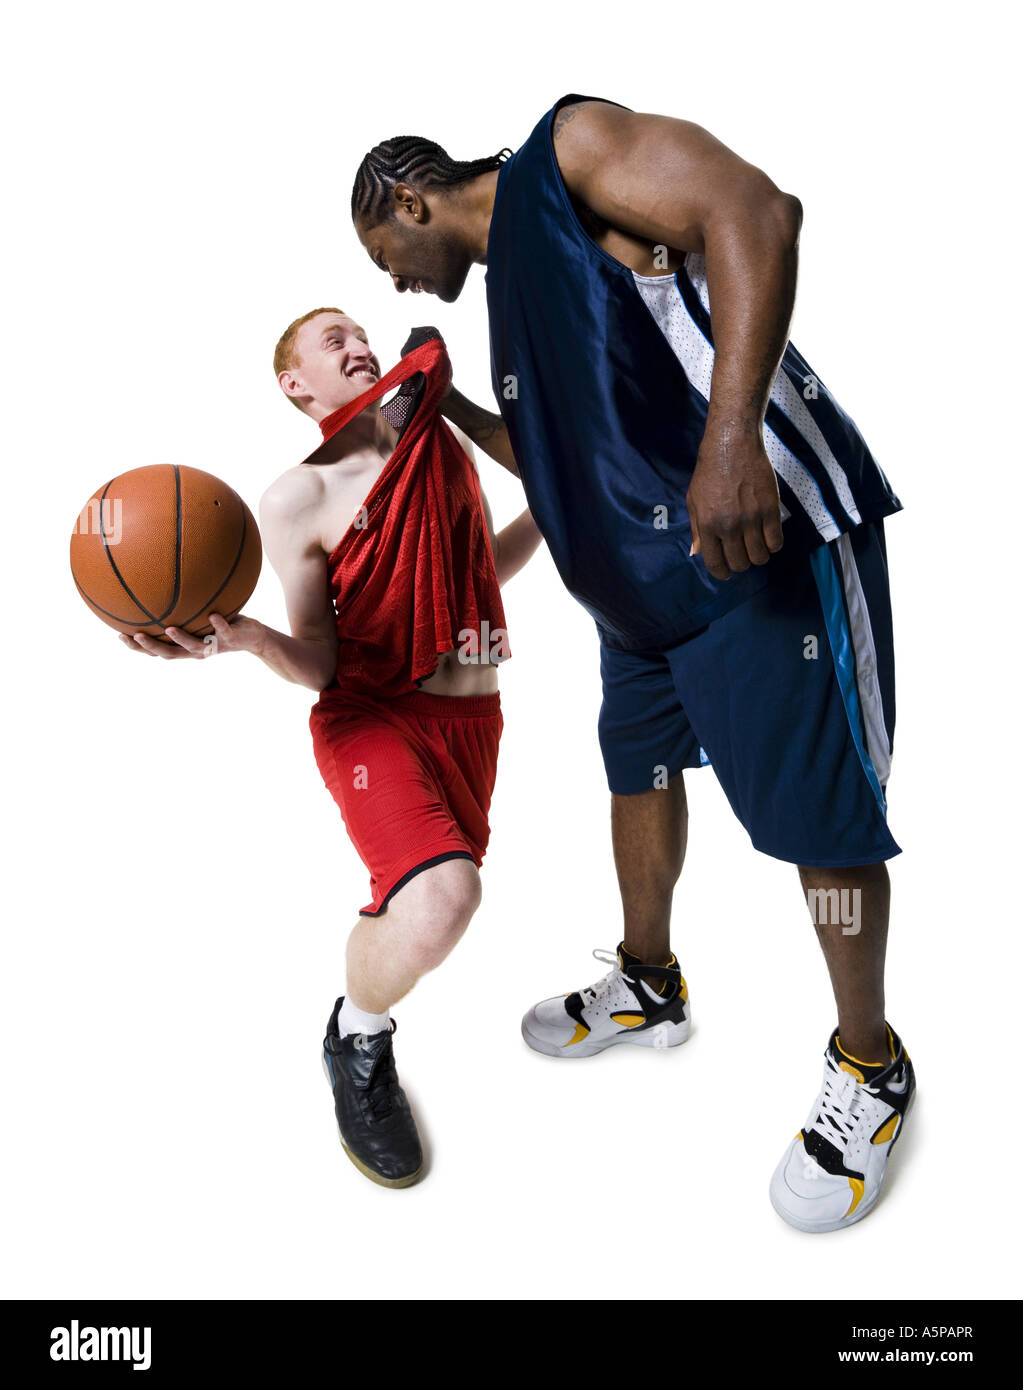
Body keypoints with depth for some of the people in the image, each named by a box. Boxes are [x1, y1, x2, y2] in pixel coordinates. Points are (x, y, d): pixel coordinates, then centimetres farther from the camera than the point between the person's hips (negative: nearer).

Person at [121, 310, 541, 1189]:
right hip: (373, 716, -6)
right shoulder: (299, 499, -7)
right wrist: (243, 637, -28)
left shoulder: (442, 440, 9)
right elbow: (319, 666, -8)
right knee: (439, 903, -29)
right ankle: (359, 1037, 3)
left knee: (440, 896, 13)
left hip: (474, 717, 6)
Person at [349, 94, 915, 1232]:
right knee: (637, 765, 20)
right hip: (643, 579, 10)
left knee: (819, 810, -2)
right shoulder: (511, 277, 21)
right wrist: (454, 411, 22)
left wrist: (729, 434, -34)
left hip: (762, 537, -10)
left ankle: (870, 1070, 18)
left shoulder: (568, 147, -5)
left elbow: (756, 210, -23)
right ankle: (648, 987, 41)